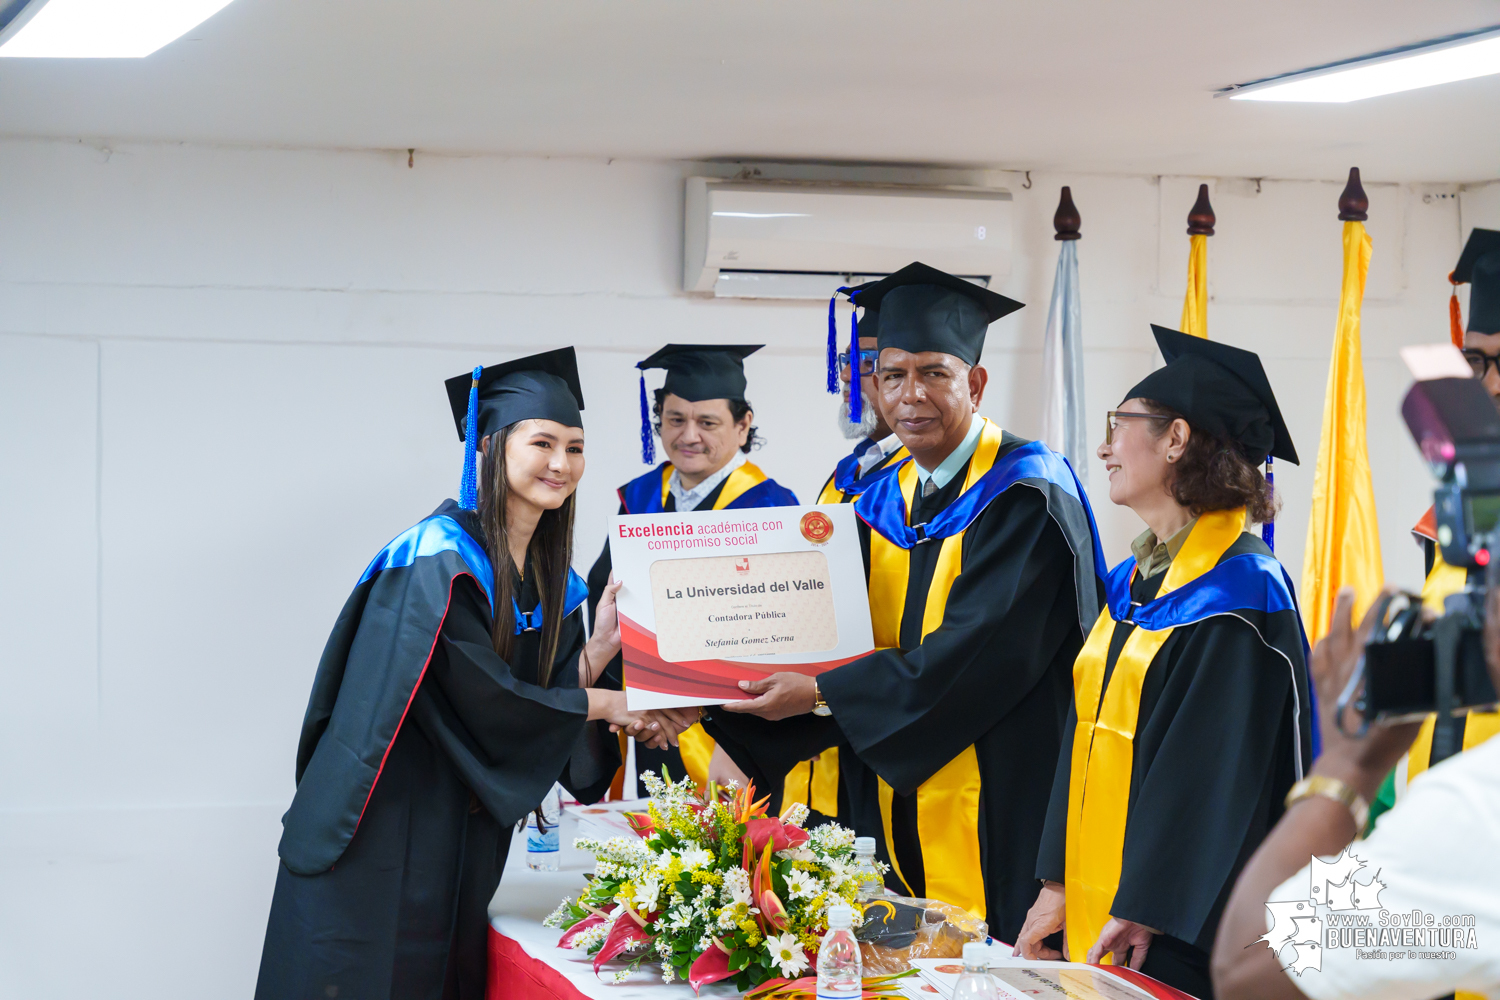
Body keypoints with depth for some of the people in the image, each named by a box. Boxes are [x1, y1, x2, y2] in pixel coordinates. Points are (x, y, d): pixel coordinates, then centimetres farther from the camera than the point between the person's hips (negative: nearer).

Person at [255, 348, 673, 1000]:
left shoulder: (554, 582, 10)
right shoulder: (440, 559, -15)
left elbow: (549, 699, 8)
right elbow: (485, 703, -18)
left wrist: (601, 645, -7)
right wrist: (603, 705, -8)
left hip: (463, 843, 7)